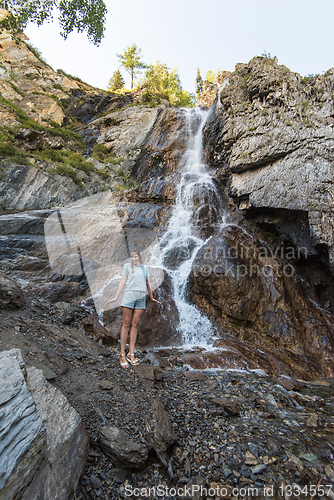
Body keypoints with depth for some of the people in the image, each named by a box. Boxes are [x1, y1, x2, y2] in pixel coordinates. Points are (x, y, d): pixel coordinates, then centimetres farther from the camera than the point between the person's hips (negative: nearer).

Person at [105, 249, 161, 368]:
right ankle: (122, 354, 3)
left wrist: (152, 298, 22)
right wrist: (116, 297, -2)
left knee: (134, 325, 2)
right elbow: (122, 281, 4)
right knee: (126, 324, -2)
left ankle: (131, 354, 7)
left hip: (141, 298, 3)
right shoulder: (127, 266, 8)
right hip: (129, 295, -2)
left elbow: (148, 283, 19)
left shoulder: (145, 268, 15)